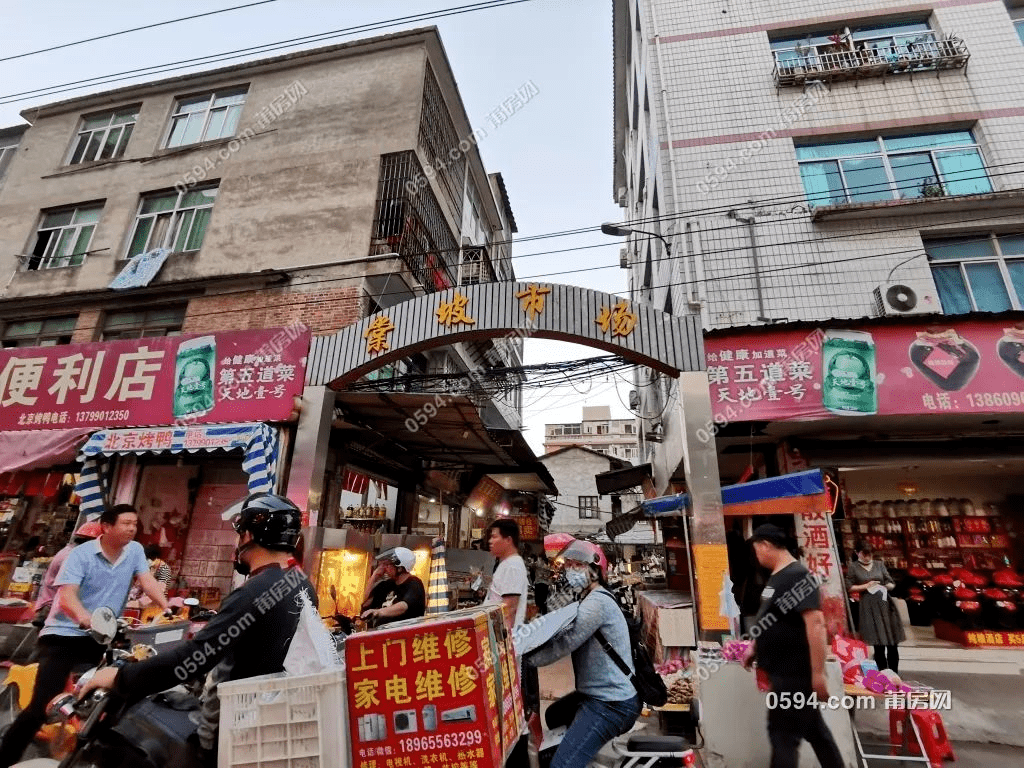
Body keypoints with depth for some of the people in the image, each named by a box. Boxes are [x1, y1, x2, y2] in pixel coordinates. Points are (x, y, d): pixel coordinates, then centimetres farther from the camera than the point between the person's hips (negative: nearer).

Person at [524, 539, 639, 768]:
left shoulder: (598, 601, -21)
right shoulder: (588, 599, 13)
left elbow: (564, 644, -26)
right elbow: (561, 637, 8)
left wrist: (522, 658, -20)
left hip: (612, 704, -11)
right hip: (599, 695, 11)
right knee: (552, 716, 31)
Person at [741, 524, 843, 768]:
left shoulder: (797, 576, -21)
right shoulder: (777, 577, 9)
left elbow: (815, 622, -27)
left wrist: (818, 674, -27)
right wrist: (755, 648, 19)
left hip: (795, 673, -9)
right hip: (786, 671, 9)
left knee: (783, 734, 0)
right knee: (813, 728, 20)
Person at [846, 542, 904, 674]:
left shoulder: (879, 564, 12)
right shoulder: (854, 567, 4)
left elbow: (891, 583, 14)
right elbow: (849, 587, 2)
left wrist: (888, 586, -8)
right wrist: (866, 586, -9)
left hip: (885, 603, 3)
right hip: (869, 607, -3)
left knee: (892, 643, 4)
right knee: (878, 645, -2)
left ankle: (894, 675, 16)